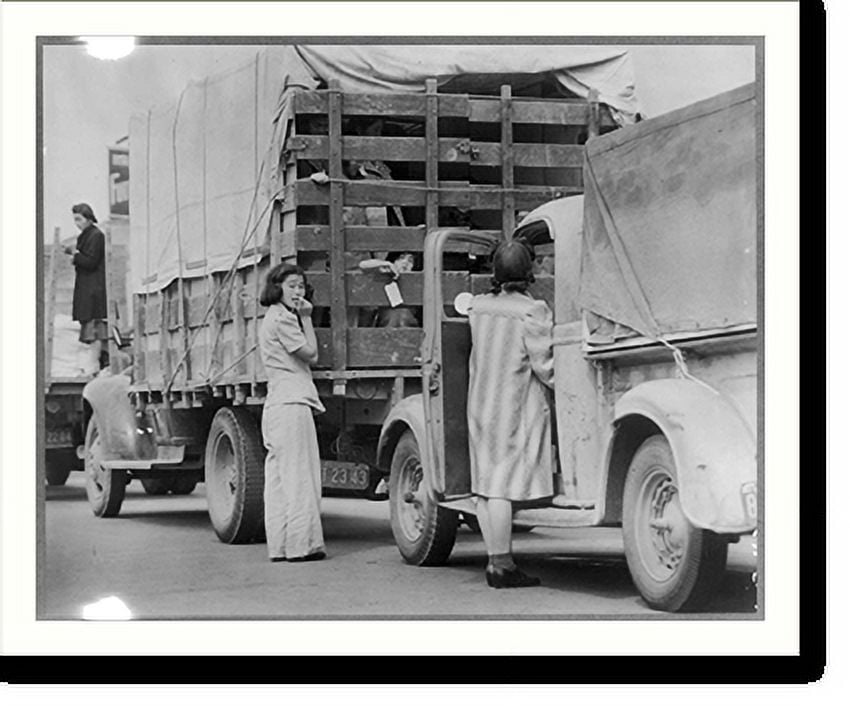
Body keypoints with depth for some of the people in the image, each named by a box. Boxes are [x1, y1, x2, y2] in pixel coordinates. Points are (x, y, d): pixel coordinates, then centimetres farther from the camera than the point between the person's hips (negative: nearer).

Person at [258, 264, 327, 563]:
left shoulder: (274, 317, 21)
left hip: (277, 403, 10)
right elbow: (310, 353, -8)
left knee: (278, 477, 8)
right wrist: (306, 318, -3)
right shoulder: (282, 318, -9)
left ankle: (279, 546, 10)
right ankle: (301, 544, -8)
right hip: (292, 403, -10)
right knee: (298, 476, -8)